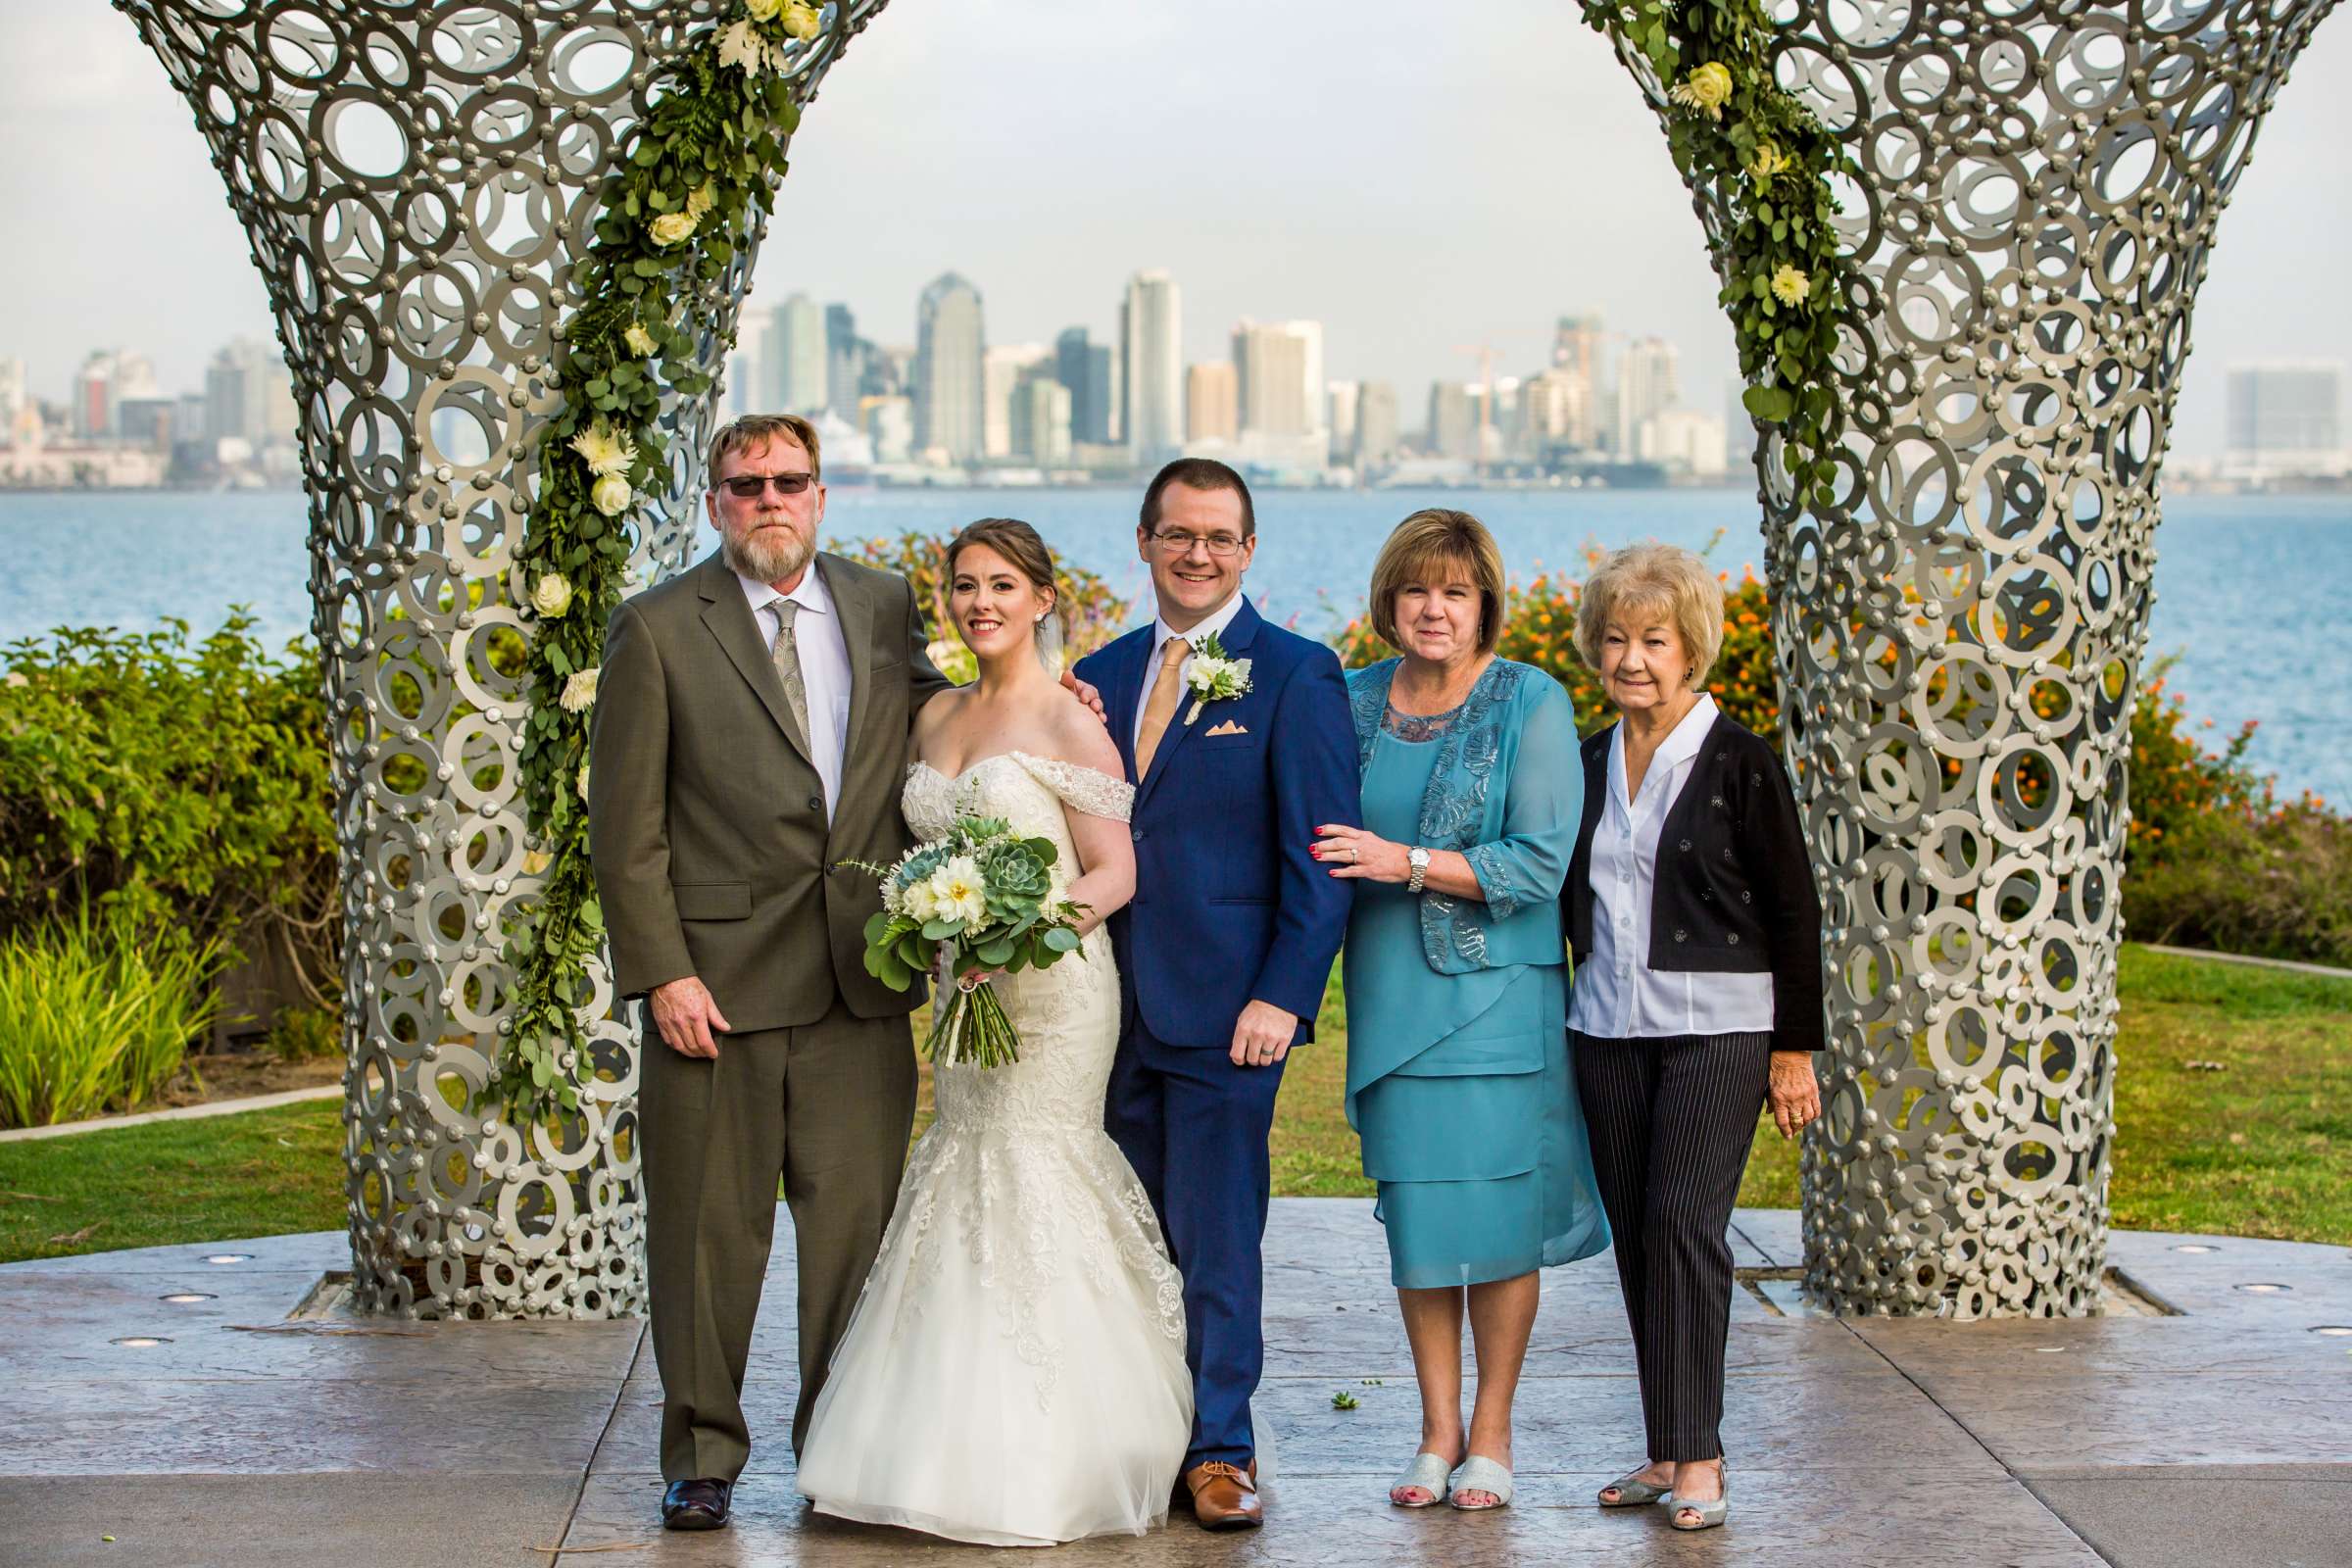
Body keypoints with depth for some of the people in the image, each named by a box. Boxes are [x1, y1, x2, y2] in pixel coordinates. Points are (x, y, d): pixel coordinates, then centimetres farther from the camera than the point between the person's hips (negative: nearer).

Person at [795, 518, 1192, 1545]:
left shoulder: (1067, 724, -7)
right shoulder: (935, 718, 13)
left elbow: (1116, 874, -9)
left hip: (1054, 988, -7)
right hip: (960, 989, 7)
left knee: (1029, 1183, -7)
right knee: (967, 1181, 7)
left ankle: (1045, 1464, -1)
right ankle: (961, 1459, 13)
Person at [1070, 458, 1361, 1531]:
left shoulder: (1294, 676, -3)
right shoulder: (1103, 675, 14)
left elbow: (1321, 855, -7)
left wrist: (1285, 997, -13)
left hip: (1225, 1009, -5)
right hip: (1111, 1009, 5)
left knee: (1218, 1241, -1)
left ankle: (1219, 1452, 8)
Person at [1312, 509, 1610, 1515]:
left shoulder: (1532, 704, -5)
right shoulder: (1355, 700, 7)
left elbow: (1539, 863, -11)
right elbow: (1325, 842, 20)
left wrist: (1406, 862, -16)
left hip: (1499, 993, -3)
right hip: (1394, 996, 3)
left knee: (1497, 1213, 0)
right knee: (1416, 1211, 5)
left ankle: (1492, 1432, 12)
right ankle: (1439, 1430, 16)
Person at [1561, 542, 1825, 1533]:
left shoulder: (1740, 765, -5)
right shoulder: (1588, 764, 9)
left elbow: (1793, 911, -3)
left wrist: (1794, 1050, -5)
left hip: (1717, 1026, -5)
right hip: (1607, 1030, 5)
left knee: (1685, 1225, -12)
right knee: (1635, 1236, 5)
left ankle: (1698, 1460, -7)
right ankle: (1665, 1453, 11)